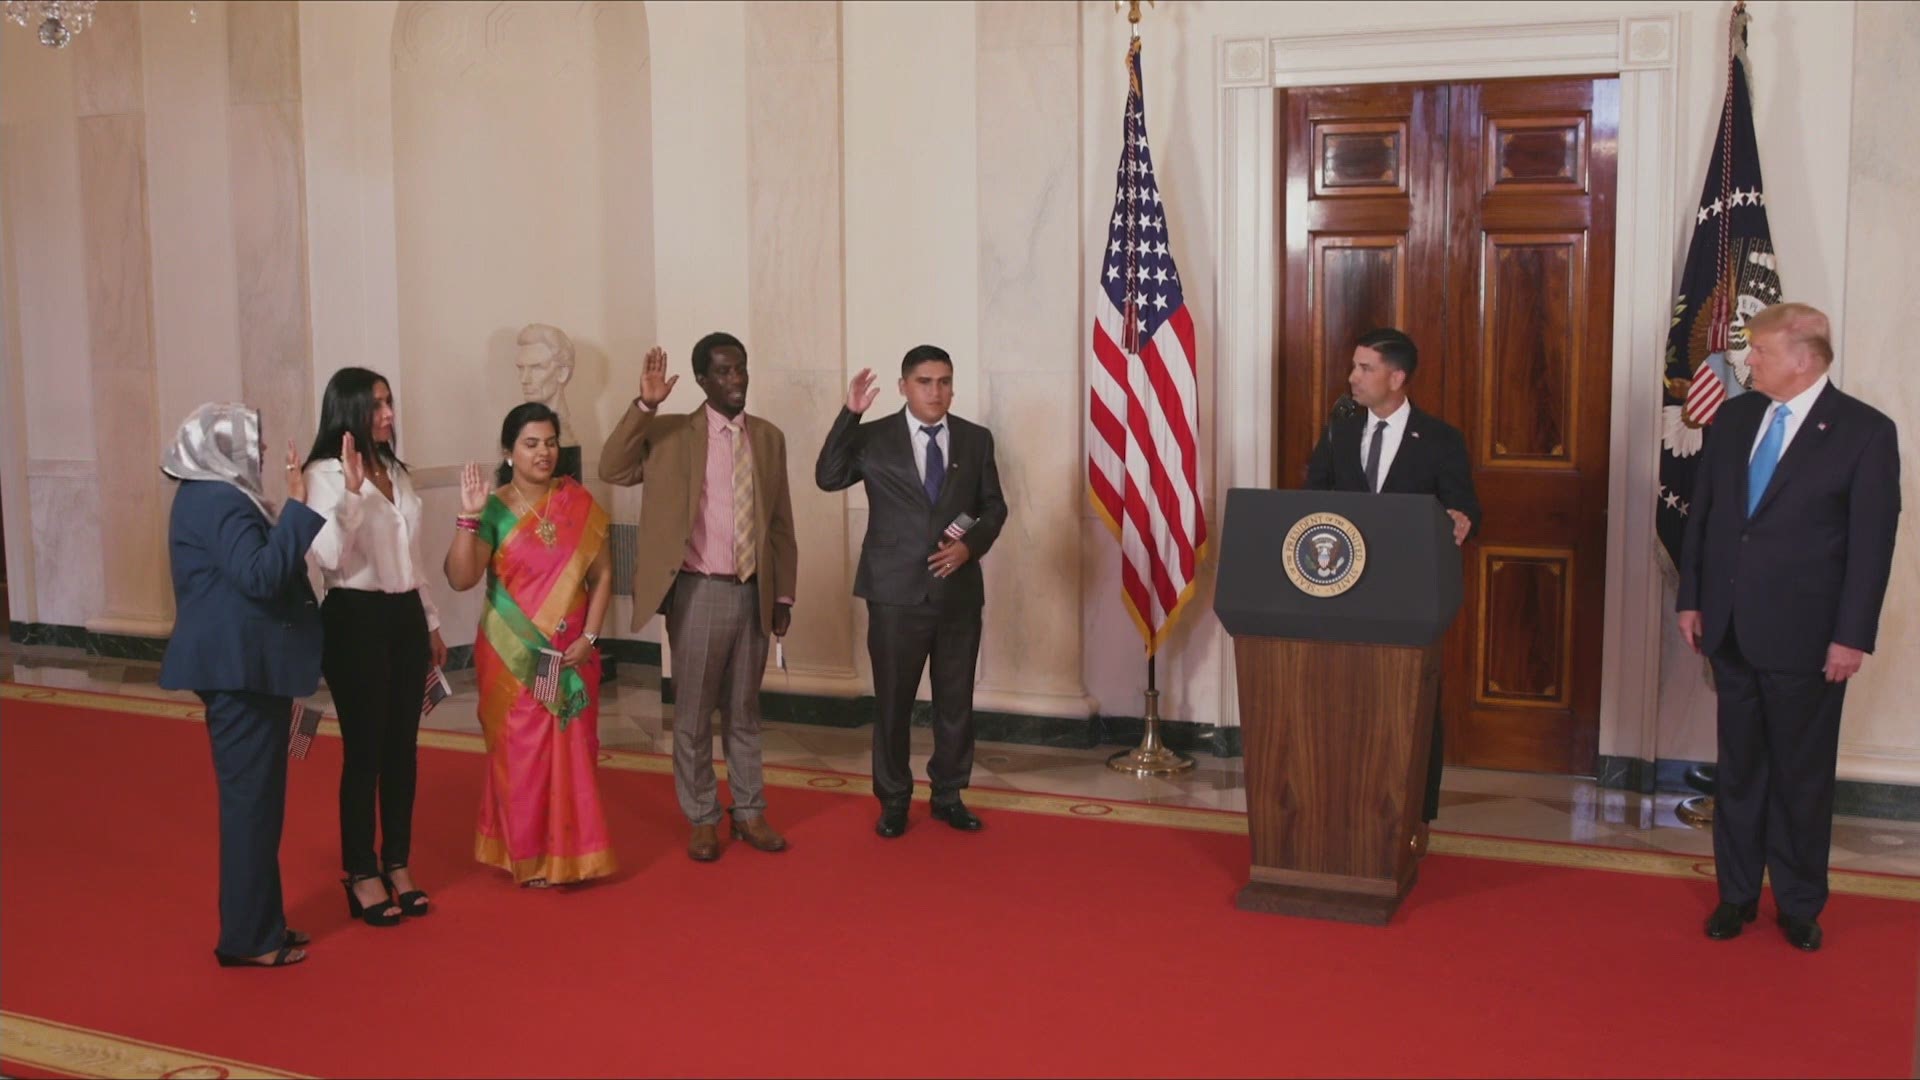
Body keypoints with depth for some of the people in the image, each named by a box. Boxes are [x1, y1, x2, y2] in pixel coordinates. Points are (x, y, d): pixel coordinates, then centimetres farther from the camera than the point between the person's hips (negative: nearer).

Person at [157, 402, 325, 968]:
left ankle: (256, 923, 24)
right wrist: (297, 505, -26)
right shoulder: (217, 500, -17)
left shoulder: (210, 494, 16)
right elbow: (260, 576, -28)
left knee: (253, 796, 15)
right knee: (251, 798, -5)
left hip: (239, 664, 11)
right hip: (240, 667, -11)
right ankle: (249, 937, 3)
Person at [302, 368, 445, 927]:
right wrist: (351, 492, -31)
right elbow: (328, 559, -23)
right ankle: (361, 874, 13)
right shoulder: (326, 474, -11)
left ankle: (398, 865, 23)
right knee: (364, 749, 0)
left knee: (403, 746, 11)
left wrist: (431, 623, 20)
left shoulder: (395, 471, 12)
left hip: (404, 616, 7)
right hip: (355, 619, -7)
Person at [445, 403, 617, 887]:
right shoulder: (494, 509, -6)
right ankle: (528, 855, 18)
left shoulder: (578, 502, 1)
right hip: (513, 656, -2)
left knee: (571, 753, 7)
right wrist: (468, 516, -25)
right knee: (520, 754, 4)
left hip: (570, 656, 2)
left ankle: (569, 854, 21)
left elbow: (602, 574, 3)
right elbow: (460, 578, -15)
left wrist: (589, 636, -6)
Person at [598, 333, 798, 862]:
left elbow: (781, 522, 9)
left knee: (744, 710, 14)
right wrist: (644, 405, -25)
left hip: (753, 593, 3)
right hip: (698, 592, -3)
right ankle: (702, 819, 20)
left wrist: (784, 595, 7)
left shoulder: (769, 437, 7)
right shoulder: (670, 434, -4)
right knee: (693, 712, 7)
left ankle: (748, 812, 26)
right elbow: (612, 469, -17)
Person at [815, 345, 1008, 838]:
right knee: (892, 701, 7)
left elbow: (994, 506, 9)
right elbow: (827, 478, -11)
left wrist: (970, 545, -10)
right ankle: (893, 800, 21)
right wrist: (850, 414, -18)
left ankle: (948, 794, 26)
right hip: (896, 592, -2)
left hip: (959, 591, 2)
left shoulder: (976, 439, 6)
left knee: (956, 701, 10)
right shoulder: (873, 437, 0)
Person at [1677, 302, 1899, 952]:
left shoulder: (1865, 431, -9)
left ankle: (1799, 905, 24)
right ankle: (1736, 894, 27)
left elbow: (1872, 543, -10)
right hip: (1730, 628, 4)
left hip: (1804, 637, -4)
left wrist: (1852, 636, -12)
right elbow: (1701, 513, 10)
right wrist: (1691, 599, 8)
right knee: (1738, 769, 14)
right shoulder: (1734, 417, 5)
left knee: (1802, 777, 9)